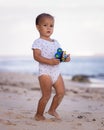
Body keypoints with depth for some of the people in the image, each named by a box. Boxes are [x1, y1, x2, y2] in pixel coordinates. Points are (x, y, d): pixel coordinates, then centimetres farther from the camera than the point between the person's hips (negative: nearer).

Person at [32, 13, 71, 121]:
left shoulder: (55, 42, 15)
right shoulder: (38, 42, -8)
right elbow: (36, 56, -18)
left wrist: (65, 58, -4)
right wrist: (50, 61, -29)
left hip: (56, 72, 7)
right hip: (45, 72, -7)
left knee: (61, 92, 5)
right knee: (46, 95, -8)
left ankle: (52, 110, 26)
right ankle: (39, 114, 8)